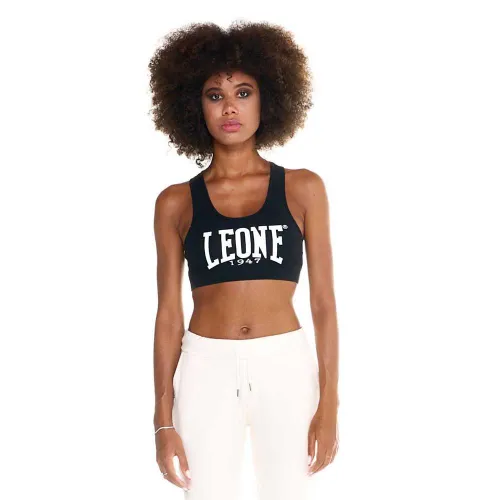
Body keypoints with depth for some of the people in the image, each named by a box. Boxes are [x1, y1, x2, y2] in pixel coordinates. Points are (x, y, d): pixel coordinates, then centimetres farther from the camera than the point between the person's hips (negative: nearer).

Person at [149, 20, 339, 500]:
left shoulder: (302, 189, 4)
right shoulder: (176, 203, 5)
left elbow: (323, 303, 3)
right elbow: (168, 313, 5)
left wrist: (328, 403, -3)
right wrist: (163, 418, 1)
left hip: (285, 366, 0)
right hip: (206, 368, 0)